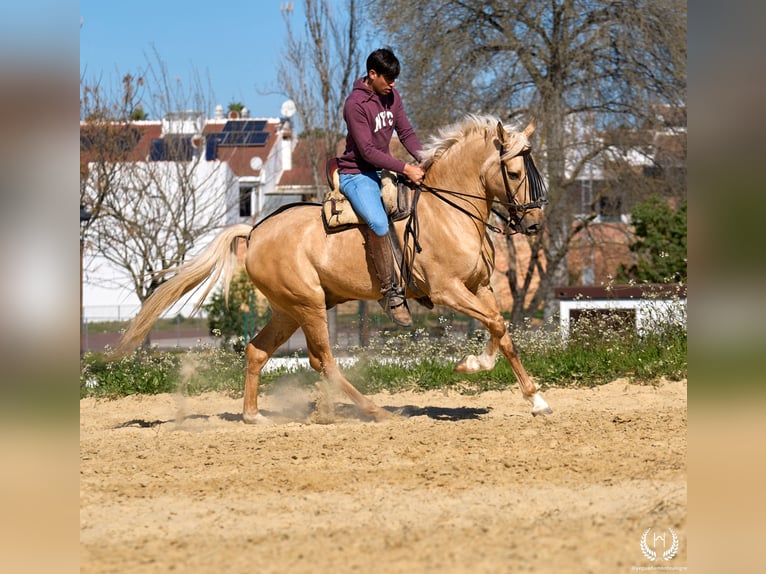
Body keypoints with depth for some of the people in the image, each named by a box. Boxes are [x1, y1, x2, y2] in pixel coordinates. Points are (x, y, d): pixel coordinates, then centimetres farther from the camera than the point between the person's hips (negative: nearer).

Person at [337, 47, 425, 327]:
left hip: (383, 170, 9)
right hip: (358, 174, -9)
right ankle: (390, 291, -27)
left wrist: (424, 159, -10)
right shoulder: (355, 105, -19)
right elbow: (367, 150, -22)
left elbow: (405, 132, 8)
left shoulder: (391, 96, 6)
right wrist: (405, 168, -25)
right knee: (379, 224, -33)